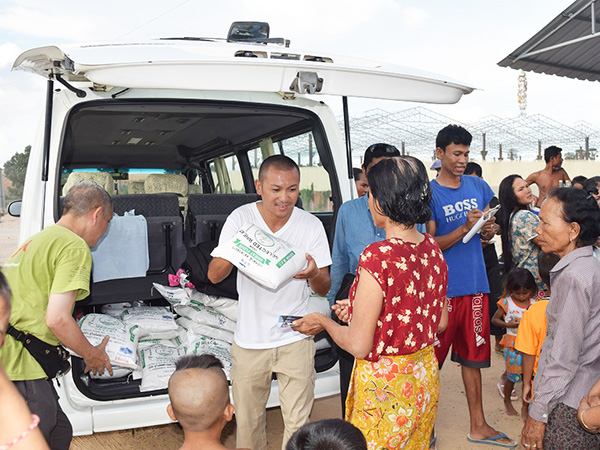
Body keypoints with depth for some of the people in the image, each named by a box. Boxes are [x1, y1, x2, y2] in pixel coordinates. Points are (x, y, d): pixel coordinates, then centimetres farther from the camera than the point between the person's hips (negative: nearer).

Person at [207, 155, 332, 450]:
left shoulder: (311, 225, -8)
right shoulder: (240, 219, -7)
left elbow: (324, 289, -4)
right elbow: (214, 276, -8)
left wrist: (313, 274, -27)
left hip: (295, 339, 0)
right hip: (249, 340, 1)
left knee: (298, 423, 7)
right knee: (248, 422, 16)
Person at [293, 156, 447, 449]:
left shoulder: (377, 258, -27)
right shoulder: (433, 250, -3)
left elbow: (358, 346, -22)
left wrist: (323, 321, -1)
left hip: (384, 385, -7)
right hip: (425, 377, 7)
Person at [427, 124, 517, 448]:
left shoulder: (478, 187, 8)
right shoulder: (429, 192, -8)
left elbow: (490, 231, 17)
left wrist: (488, 230, -6)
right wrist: (465, 228, -23)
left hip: (476, 285, 5)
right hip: (442, 287, -5)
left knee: (472, 355, 15)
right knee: (432, 359, 5)